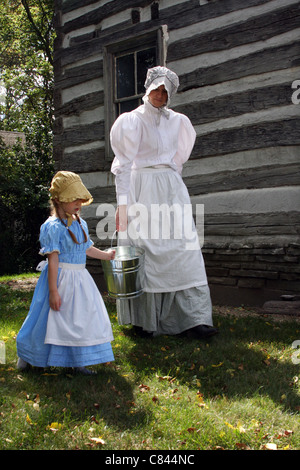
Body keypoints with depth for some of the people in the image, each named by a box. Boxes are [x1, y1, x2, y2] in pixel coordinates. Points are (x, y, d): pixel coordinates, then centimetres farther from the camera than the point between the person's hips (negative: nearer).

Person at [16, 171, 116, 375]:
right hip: (61, 279, -7)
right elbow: (53, 260, -18)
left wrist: (105, 255, 37)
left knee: (83, 318, 8)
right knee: (51, 319, 3)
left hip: (80, 279, 7)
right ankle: (26, 354, 25)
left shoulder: (81, 224, 8)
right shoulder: (53, 227, -16)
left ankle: (79, 362, 20)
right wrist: (53, 291, -20)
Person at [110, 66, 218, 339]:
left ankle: (194, 320, -6)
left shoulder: (177, 121, 13)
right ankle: (143, 320, 8)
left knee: (185, 249, -5)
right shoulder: (132, 121, -2)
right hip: (143, 191, -4)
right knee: (144, 251, -3)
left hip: (172, 189, 5)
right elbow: (123, 164, -8)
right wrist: (123, 203, -15)